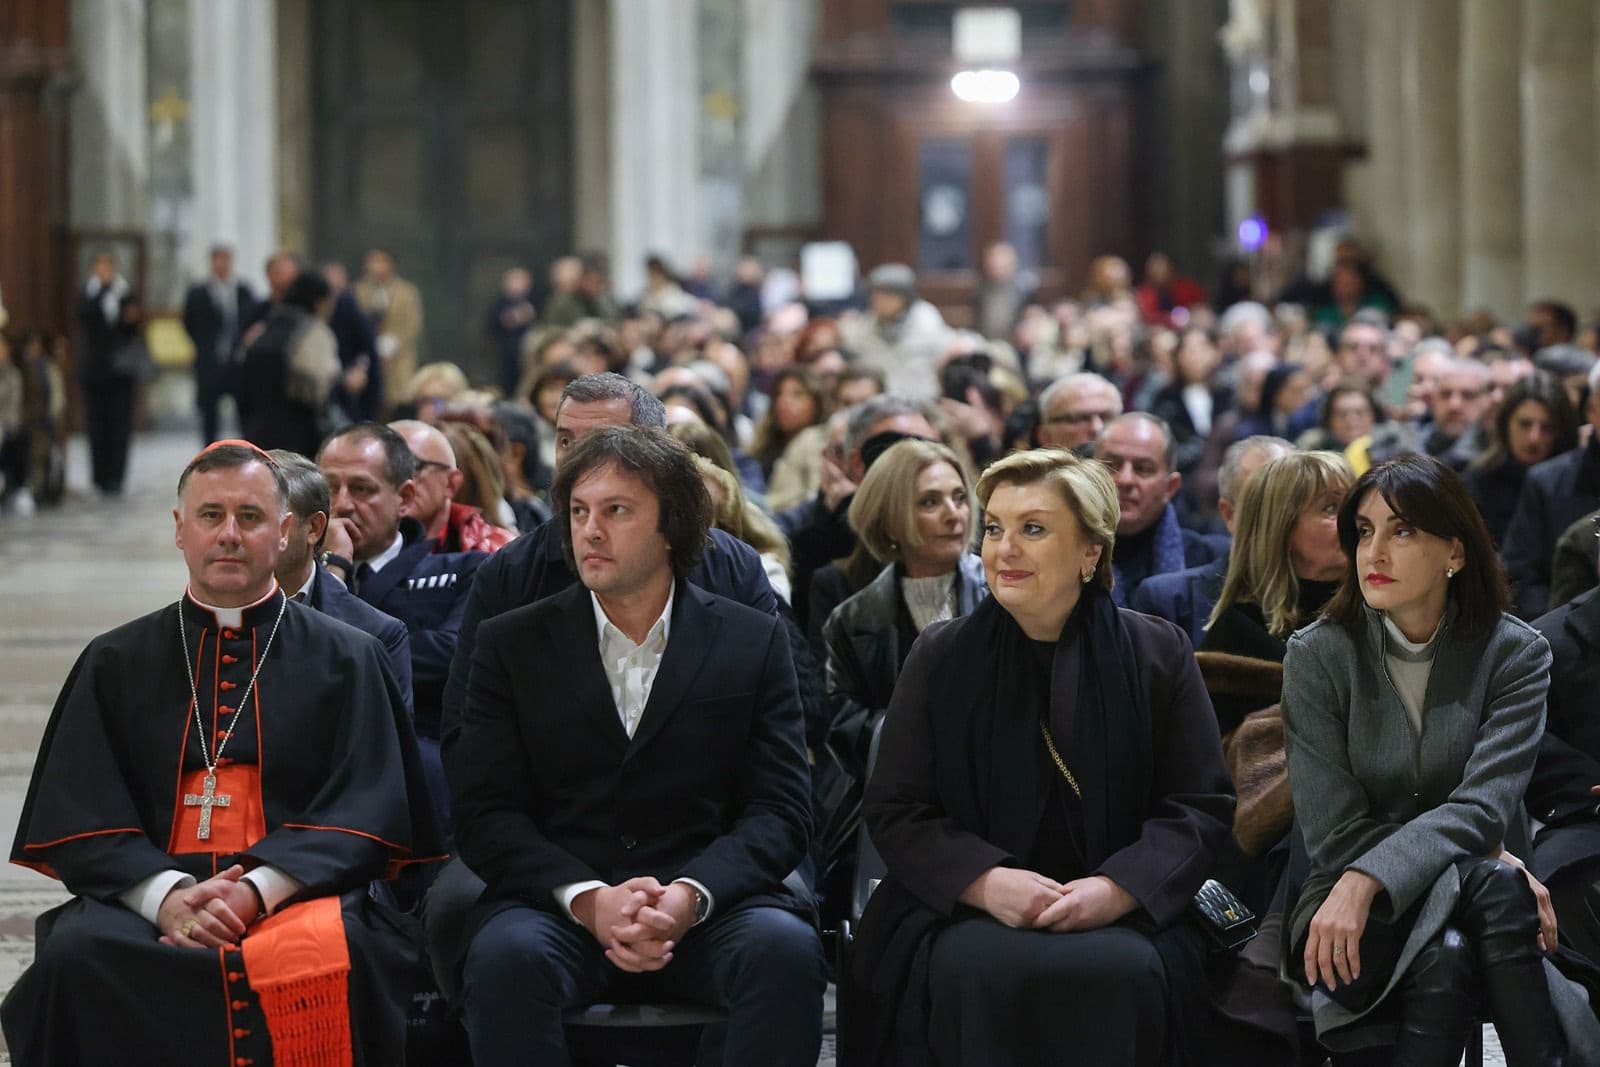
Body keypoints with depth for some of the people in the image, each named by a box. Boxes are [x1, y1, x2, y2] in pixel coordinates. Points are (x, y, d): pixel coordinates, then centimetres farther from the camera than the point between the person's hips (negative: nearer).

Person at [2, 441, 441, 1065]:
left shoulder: (346, 661, 15)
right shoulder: (113, 664, 18)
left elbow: (364, 814, 3)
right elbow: (80, 824, 8)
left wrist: (255, 893, -14)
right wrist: (167, 895, -13)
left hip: (295, 895, -1)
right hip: (144, 899, 1)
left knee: (328, 957, -37)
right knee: (76, 957, -33)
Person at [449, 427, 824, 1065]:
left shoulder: (752, 644, 10)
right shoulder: (513, 646, 11)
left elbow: (781, 810, 3)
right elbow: (485, 812, 2)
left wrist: (690, 896, -17)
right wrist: (588, 898, -16)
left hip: (709, 908, 0)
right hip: (558, 905, 0)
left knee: (784, 950, -32)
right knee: (506, 957, -34)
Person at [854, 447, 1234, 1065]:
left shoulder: (1158, 654, 8)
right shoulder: (942, 657, 9)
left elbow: (1201, 807, 4)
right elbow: (895, 810, 6)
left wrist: (1116, 889, -15)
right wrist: (987, 881, -15)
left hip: (1123, 914, 0)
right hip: (965, 911, 0)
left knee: (1124, 974, -34)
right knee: (982, 973, -35)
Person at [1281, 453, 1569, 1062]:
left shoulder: (1516, 653, -1)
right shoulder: (1316, 655, -2)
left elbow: (1484, 806, -14)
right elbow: (1335, 832, -8)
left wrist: (1367, 881, -30)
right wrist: (1495, 868, -17)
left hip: (1474, 891, 1)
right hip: (1345, 900, -1)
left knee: (1495, 888, -35)